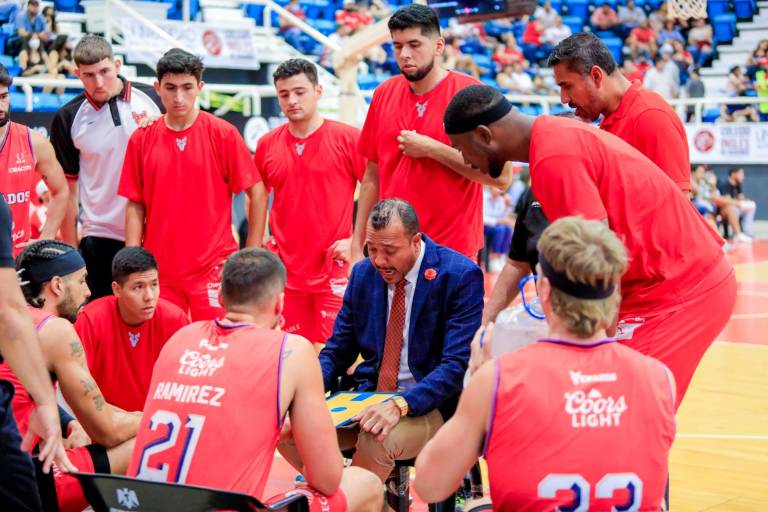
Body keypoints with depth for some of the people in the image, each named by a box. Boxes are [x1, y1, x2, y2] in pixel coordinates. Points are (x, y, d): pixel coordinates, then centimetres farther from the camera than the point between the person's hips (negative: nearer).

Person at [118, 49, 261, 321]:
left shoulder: (223, 134, -3)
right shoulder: (141, 140, 4)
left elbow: (255, 194, 0)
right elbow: (135, 206, 7)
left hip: (213, 267, -2)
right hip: (158, 268, 2)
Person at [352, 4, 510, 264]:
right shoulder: (383, 94, 5)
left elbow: (501, 177, -14)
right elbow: (371, 178, 11)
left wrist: (432, 149, -17)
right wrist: (357, 245, 9)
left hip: (452, 251, -4)